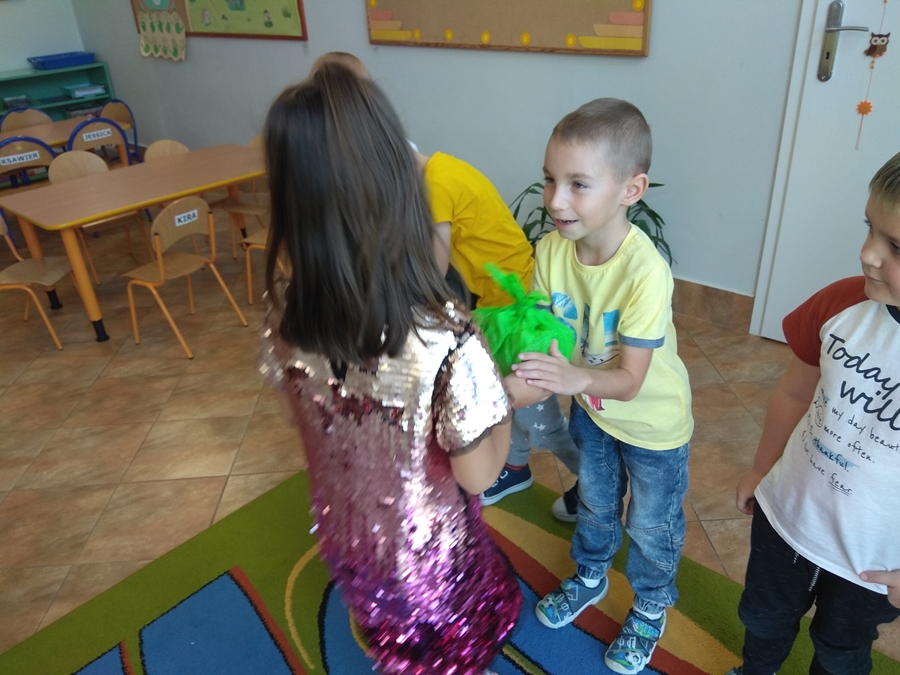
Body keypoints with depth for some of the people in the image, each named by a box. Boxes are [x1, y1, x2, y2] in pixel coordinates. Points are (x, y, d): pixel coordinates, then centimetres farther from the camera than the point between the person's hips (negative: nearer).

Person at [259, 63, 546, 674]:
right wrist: (510, 397, -8)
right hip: (428, 547, -4)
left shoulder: (284, 313, -21)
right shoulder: (446, 338, -38)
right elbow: (476, 474, -24)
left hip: (345, 533, 4)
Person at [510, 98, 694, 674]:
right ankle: (591, 578, 58)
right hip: (591, 409, 5)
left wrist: (577, 377, -53)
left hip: (652, 422, -4)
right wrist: (522, 353, -34)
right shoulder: (551, 248, -21)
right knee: (595, 504, 29)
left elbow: (630, 380, -34)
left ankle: (650, 610, 50)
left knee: (652, 526, 20)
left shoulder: (645, 272, -37)